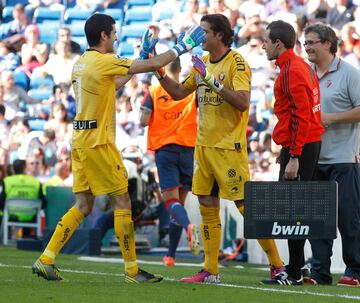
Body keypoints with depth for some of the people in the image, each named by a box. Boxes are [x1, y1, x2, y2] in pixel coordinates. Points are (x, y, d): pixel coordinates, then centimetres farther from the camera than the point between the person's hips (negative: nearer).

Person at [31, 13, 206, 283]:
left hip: (81, 139, 9)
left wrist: (142, 57, 28)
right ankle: (132, 271, 2)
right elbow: (153, 66, -12)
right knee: (122, 203, -1)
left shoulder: (82, 63, 12)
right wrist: (181, 48, 2)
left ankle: (46, 260, 6)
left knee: (83, 205, 11)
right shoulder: (103, 62, -14)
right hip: (98, 142, -9)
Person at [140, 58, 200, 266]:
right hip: (188, 149, 2)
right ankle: (171, 255, 11)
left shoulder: (154, 91, 1)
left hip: (164, 150, -2)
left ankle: (189, 226, -41)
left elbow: (144, 121, -6)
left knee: (172, 201, -8)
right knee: (180, 201, 9)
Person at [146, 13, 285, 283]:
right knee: (207, 206, 8)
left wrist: (212, 81, -26)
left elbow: (242, 102, -22)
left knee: (246, 205, -6)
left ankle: (277, 266, 2)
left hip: (229, 147, -8)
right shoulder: (203, 63, 13)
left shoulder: (237, 63, -11)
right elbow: (179, 92, 21)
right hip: (204, 145, 8)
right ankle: (210, 271, 13)